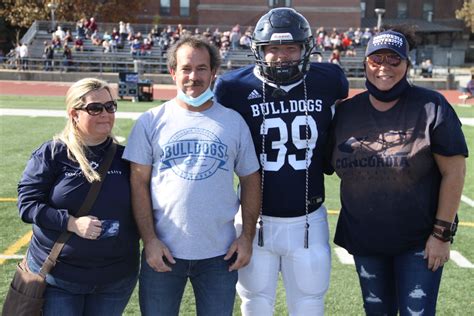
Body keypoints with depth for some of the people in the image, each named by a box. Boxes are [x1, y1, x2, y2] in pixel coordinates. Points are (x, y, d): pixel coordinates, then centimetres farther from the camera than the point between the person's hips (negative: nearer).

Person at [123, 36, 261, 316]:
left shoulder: (234, 122, 4)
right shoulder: (151, 122, 0)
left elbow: (250, 180, 7)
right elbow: (139, 184, -2)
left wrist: (247, 236, 0)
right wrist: (149, 240, -9)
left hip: (219, 254, 1)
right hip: (163, 252, 0)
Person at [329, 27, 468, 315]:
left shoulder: (431, 107, -11)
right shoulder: (346, 111, 0)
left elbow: (454, 171, -11)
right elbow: (331, 163, 11)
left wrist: (442, 233, -12)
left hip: (418, 241, -4)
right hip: (364, 239, 4)